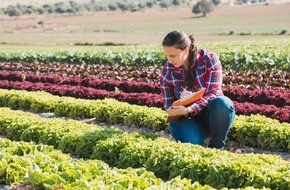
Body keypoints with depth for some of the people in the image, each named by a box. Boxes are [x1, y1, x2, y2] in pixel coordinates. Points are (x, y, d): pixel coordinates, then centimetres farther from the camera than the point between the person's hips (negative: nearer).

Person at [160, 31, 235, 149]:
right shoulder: (167, 70, -8)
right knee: (191, 142, -34)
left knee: (222, 103, -36)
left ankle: (216, 148, -14)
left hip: (211, 114, 0)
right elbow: (168, 105, -3)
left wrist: (188, 110, -36)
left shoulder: (209, 59, -14)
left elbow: (213, 93, -20)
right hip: (188, 118, 0)